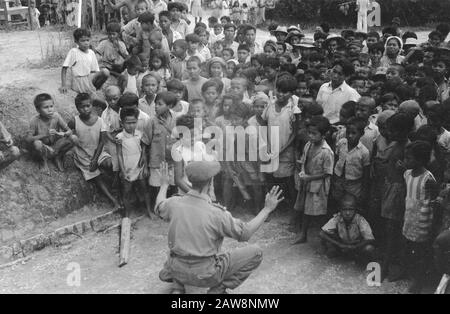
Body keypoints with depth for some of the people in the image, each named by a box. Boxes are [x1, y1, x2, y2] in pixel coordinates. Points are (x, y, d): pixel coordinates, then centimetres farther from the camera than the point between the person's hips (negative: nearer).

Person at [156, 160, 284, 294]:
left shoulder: (174, 203, -11)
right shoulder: (216, 214, -24)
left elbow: (159, 207, 14)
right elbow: (245, 233, -11)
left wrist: (164, 184, 30)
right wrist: (267, 209, -4)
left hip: (177, 270, 6)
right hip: (205, 274, -5)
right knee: (256, 253, 1)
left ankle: (177, 285, 20)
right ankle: (218, 289, 0)